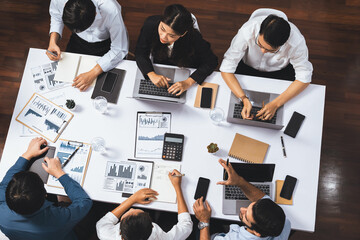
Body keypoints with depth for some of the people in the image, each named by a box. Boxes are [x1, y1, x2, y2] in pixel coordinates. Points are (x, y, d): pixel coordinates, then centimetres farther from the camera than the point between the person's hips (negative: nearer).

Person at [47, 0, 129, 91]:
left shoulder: (111, 11, -42)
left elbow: (119, 50, -31)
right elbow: (56, 16, -5)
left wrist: (93, 74, -39)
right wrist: (53, 42, -21)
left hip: (105, 43, -3)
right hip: (78, 40, 3)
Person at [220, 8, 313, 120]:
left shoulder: (296, 41, -34)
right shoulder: (247, 31, -36)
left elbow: (304, 79, -24)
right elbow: (226, 69, -30)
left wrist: (275, 104, -36)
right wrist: (244, 99, -43)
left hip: (280, 71, 0)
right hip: (248, 67, 1)